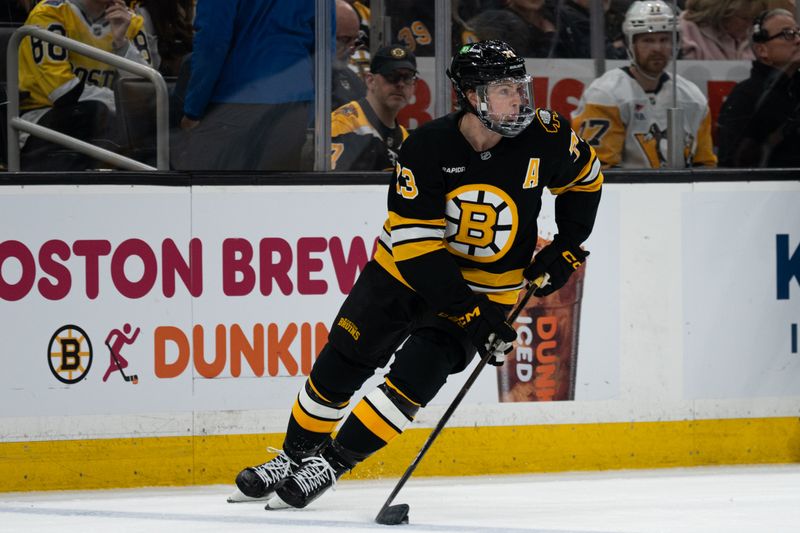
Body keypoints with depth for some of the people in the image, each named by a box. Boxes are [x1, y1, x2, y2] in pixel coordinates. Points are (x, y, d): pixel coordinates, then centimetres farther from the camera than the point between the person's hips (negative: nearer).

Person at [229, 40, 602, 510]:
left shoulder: (545, 136, -17)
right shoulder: (429, 147, -25)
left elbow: (585, 179, 6)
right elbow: (416, 246, -26)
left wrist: (567, 248, -2)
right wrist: (467, 313, -30)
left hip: (488, 288, 0)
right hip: (407, 268, 0)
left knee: (416, 374, -16)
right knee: (342, 362, 3)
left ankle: (331, 464, -6)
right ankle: (294, 457, 24)